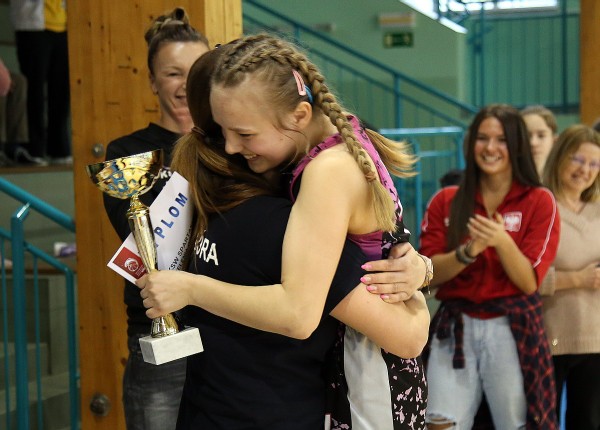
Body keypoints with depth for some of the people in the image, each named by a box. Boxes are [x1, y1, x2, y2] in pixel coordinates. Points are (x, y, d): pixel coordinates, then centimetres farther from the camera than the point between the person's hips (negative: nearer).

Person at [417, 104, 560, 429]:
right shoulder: (445, 202, 6)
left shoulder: (539, 202, 0)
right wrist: (468, 252, -17)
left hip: (512, 330, -1)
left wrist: (502, 242, -23)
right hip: (454, 328, 2)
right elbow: (428, 274, 0)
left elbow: (529, 282, -6)